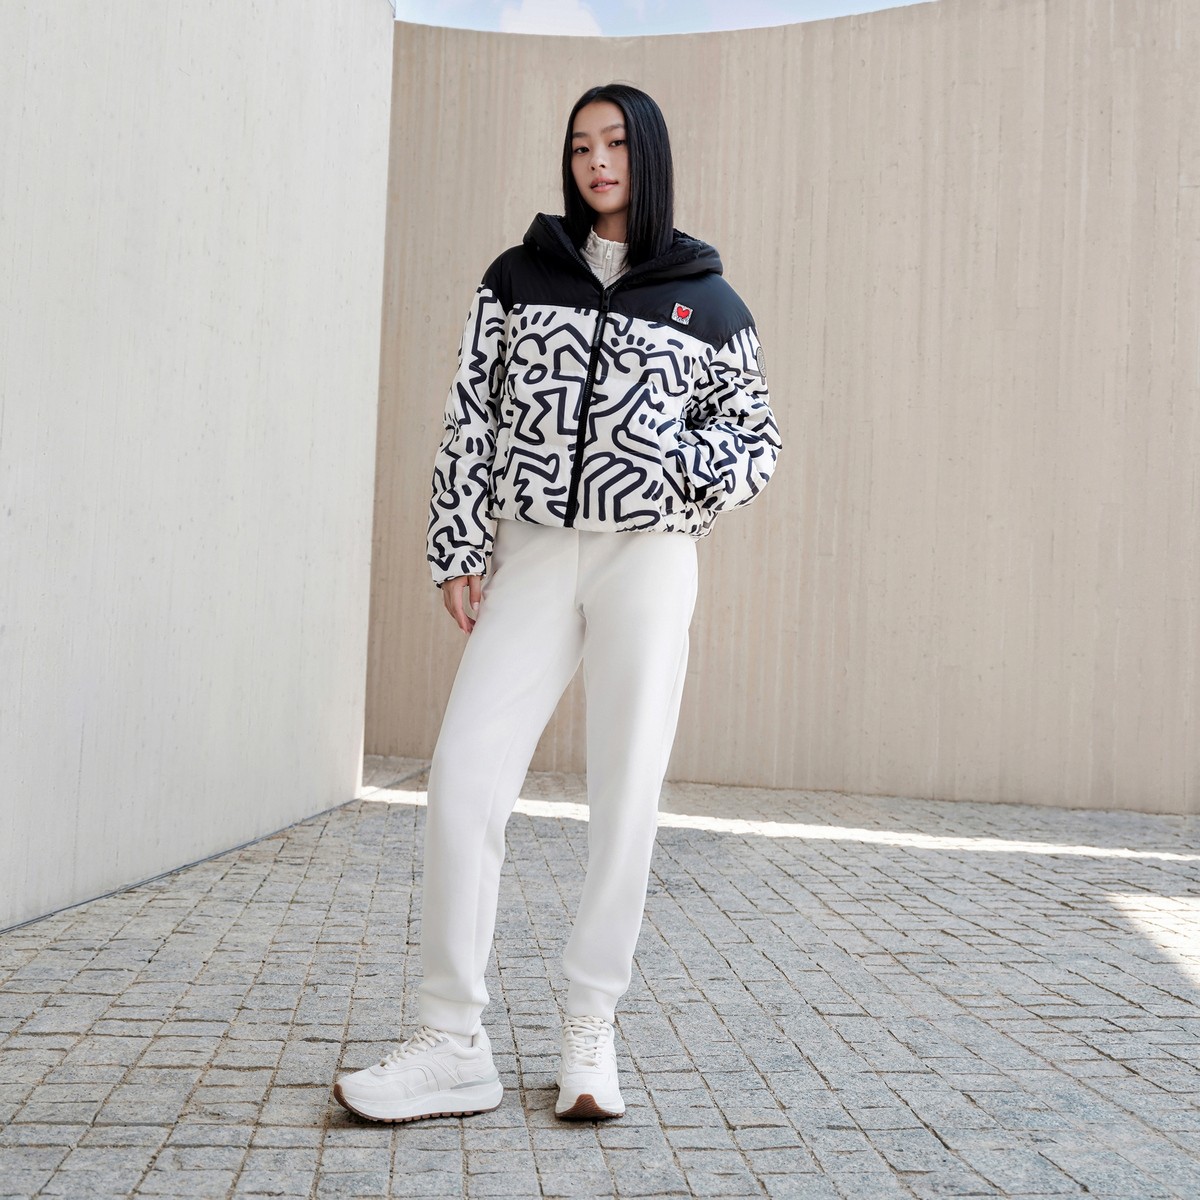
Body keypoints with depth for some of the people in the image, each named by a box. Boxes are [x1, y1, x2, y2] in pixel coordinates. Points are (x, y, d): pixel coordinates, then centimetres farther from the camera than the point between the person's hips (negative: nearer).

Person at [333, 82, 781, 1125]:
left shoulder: (709, 302, 9)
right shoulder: (517, 276, 12)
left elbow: (758, 441, 12)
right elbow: (470, 417, 8)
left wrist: (685, 470, -9)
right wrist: (458, 551, 1)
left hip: (648, 557, -1)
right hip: (532, 552, 1)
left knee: (627, 790, -2)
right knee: (464, 776, -10)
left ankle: (591, 1029, 13)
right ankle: (454, 1045, 0)